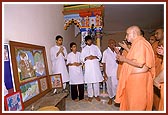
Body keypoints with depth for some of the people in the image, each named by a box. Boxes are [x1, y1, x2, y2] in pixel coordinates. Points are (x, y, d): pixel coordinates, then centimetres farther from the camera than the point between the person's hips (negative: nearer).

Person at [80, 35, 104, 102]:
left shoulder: (95, 47, 10)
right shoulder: (84, 49, 11)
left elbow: (100, 55, 7)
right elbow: (82, 58, 7)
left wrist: (95, 57, -11)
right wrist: (87, 58, -11)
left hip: (95, 66, 0)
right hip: (88, 67, 0)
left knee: (96, 81, 3)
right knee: (89, 82, 3)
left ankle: (97, 95, 18)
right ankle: (90, 96, 17)